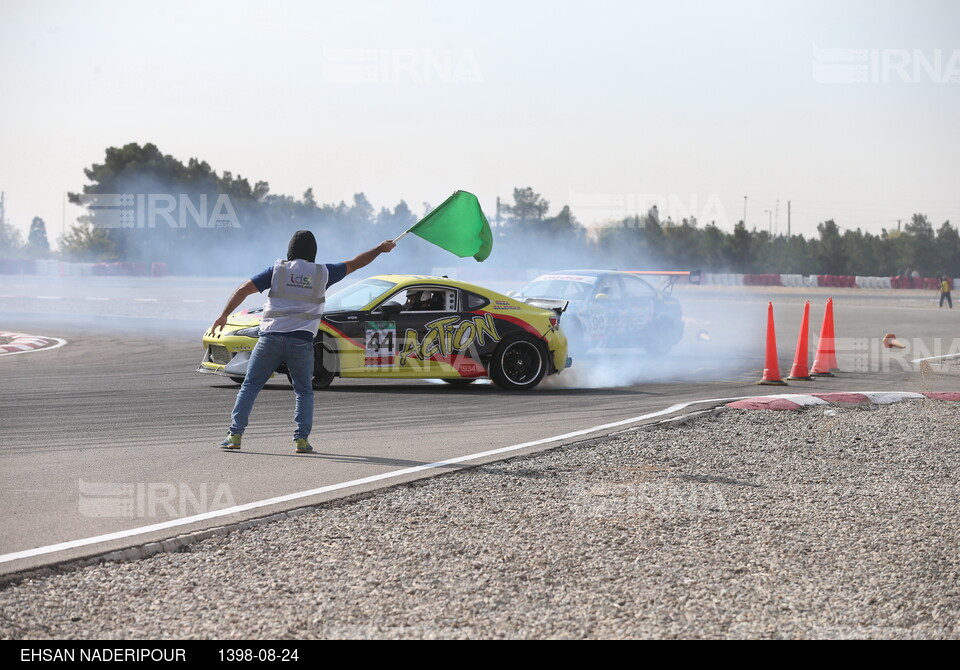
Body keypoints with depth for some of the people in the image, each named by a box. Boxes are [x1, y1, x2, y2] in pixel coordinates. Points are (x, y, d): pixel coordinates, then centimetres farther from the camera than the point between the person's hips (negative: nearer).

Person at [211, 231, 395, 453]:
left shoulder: (277, 270, 6)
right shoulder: (322, 273, 8)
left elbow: (244, 289, 1)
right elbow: (355, 264, 21)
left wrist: (223, 316, 6)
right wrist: (380, 249, 36)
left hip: (271, 337, 0)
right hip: (301, 341, 0)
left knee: (250, 386, 7)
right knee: (304, 392, 14)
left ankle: (235, 434, -3)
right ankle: (301, 438, 0)